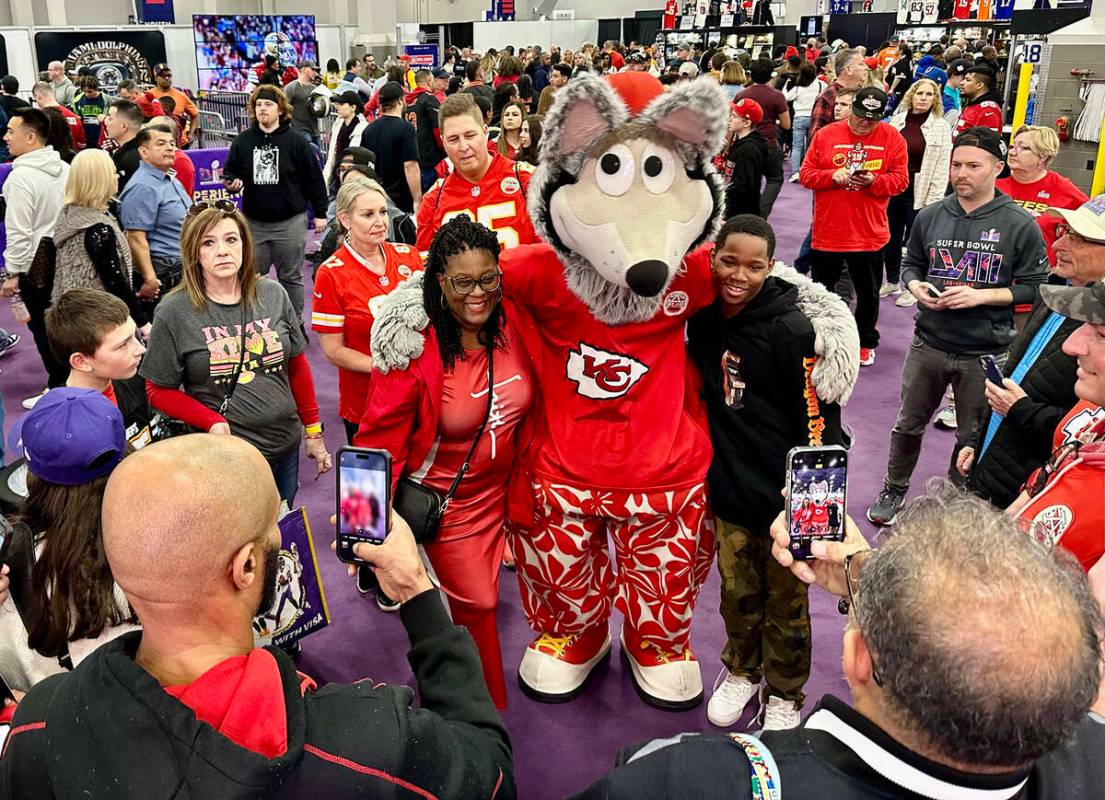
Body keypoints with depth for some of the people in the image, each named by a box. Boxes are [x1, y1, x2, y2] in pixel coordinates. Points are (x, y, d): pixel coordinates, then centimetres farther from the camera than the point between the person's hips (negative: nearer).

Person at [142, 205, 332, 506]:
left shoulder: (273, 295, 0)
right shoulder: (173, 313, -8)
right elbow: (159, 390, -3)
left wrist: (313, 431, 10)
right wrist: (213, 422, -17)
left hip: (285, 448, 4)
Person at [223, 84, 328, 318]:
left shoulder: (296, 142, -2)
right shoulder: (242, 141, 5)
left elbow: (315, 179, 0)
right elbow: (229, 172, 15)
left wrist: (320, 213, -1)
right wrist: (231, 182, -9)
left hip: (290, 222, -3)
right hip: (253, 222, 3)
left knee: (291, 277, 8)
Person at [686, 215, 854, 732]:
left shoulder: (791, 330, -18)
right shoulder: (703, 319, -1)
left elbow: (818, 421, -14)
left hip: (785, 497, -4)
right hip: (727, 491, 4)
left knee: (786, 602, 12)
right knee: (737, 592, 18)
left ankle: (784, 693, 34)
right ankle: (741, 670, 43)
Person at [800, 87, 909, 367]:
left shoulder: (893, 138, -1)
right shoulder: (825, 135, -1)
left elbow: (900, 180, -2)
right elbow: (806, 174, -1)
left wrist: (873, 181, -20)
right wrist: (833, 176, -19)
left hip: (870, 235, 0)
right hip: (827, 232, 0)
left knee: (868, 292, 13)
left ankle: (866, 342, 31)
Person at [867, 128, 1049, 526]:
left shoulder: (1020, 225, -8)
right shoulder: (930, 216, 2)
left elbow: (1033, 286, -7)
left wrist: (980, 296, -19)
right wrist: (916, 286, -9)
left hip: (985, 354, -2)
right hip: (928, 344, 3)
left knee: (973, 439, 12)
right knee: (908, 424, 16)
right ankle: (893, 492, 36)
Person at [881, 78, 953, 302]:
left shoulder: (941, 127, -4)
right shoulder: (897, 120, 5)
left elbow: (941, 167, -6)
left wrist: (933, 201, -11)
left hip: (919, 193, -4)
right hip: (892, 188, 4)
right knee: (890, 238, 13)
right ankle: (892, 281, 30)